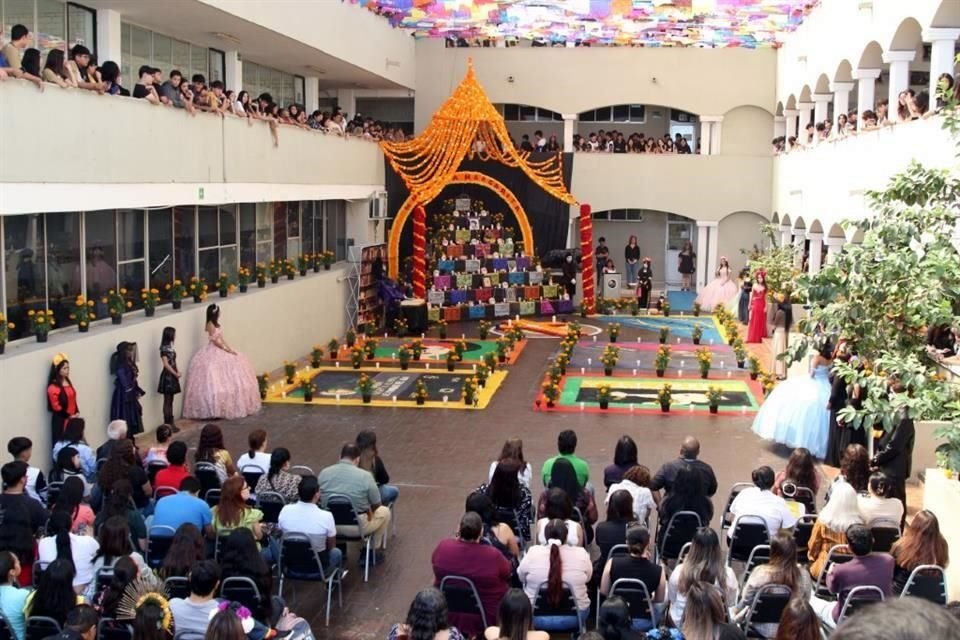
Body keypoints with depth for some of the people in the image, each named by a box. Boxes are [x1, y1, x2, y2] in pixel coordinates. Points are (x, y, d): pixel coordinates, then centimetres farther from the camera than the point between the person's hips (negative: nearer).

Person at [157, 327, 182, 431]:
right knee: (167, 401, -2)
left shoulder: (170, 346, 10)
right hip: (167, 376, -9)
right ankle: (167, 424, 2)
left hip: (172, 376, 9)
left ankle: (171, 422, 19)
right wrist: (176, 374, -16)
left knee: (170, 400, 13)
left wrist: (177, 372, 0)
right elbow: (166, 364, -20)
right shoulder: (164, 348, -16)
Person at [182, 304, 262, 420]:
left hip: (219, 352, 10)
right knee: (216, 380, -12)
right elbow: (215, 341, -19)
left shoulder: (216, 324, 13)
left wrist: (230, 350, 5)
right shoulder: (210, 324, -15)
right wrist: (227, 350, -16)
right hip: (213, 353, -10)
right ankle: (214, 409, -10)